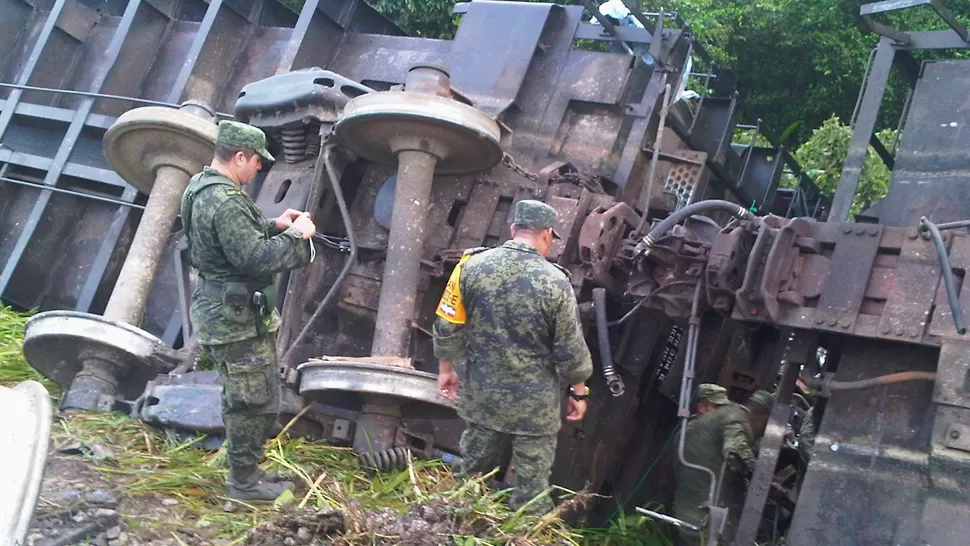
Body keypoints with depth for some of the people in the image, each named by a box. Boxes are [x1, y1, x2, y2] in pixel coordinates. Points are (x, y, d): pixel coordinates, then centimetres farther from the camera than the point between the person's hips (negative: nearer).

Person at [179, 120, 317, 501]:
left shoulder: (200, 188, 9)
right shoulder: (226, 202, -25)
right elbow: (256, 258, -28)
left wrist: (274, 225, 10)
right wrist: (297, 236, -17)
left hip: (219, 310, 11)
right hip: (238, 319, -11)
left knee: (241, 399, 22)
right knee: (255, 402, 2)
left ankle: (245, 470, 35)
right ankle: (245, 482, 16)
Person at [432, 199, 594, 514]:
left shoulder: (473, 265, -8)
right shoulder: (554, 282, -17)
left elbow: (448, 325, -1)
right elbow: (570, 348, -9)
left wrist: (446, 368, 14)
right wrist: (579, 392, 5)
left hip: (480, 392, 4)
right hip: (533, 402, -3)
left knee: (473, 471, 22)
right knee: (532, 484, 12)